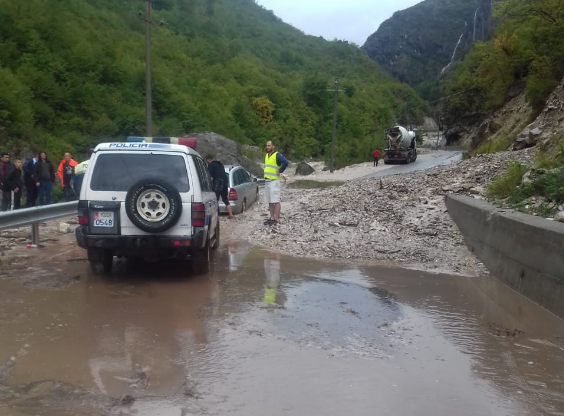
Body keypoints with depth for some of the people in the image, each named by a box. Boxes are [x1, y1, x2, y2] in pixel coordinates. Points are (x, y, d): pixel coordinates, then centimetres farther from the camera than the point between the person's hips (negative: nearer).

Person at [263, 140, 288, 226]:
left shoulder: (277, 155, -11)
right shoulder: (266, 155, 16)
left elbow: (285, 162, -26)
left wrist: (280, 171, -17)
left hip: (274, 181, -9)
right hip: (267, 180, 9)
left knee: (275, 201, -8)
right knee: (270, 201, 10)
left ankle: (277, 219, -7)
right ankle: (272, 218, 16)